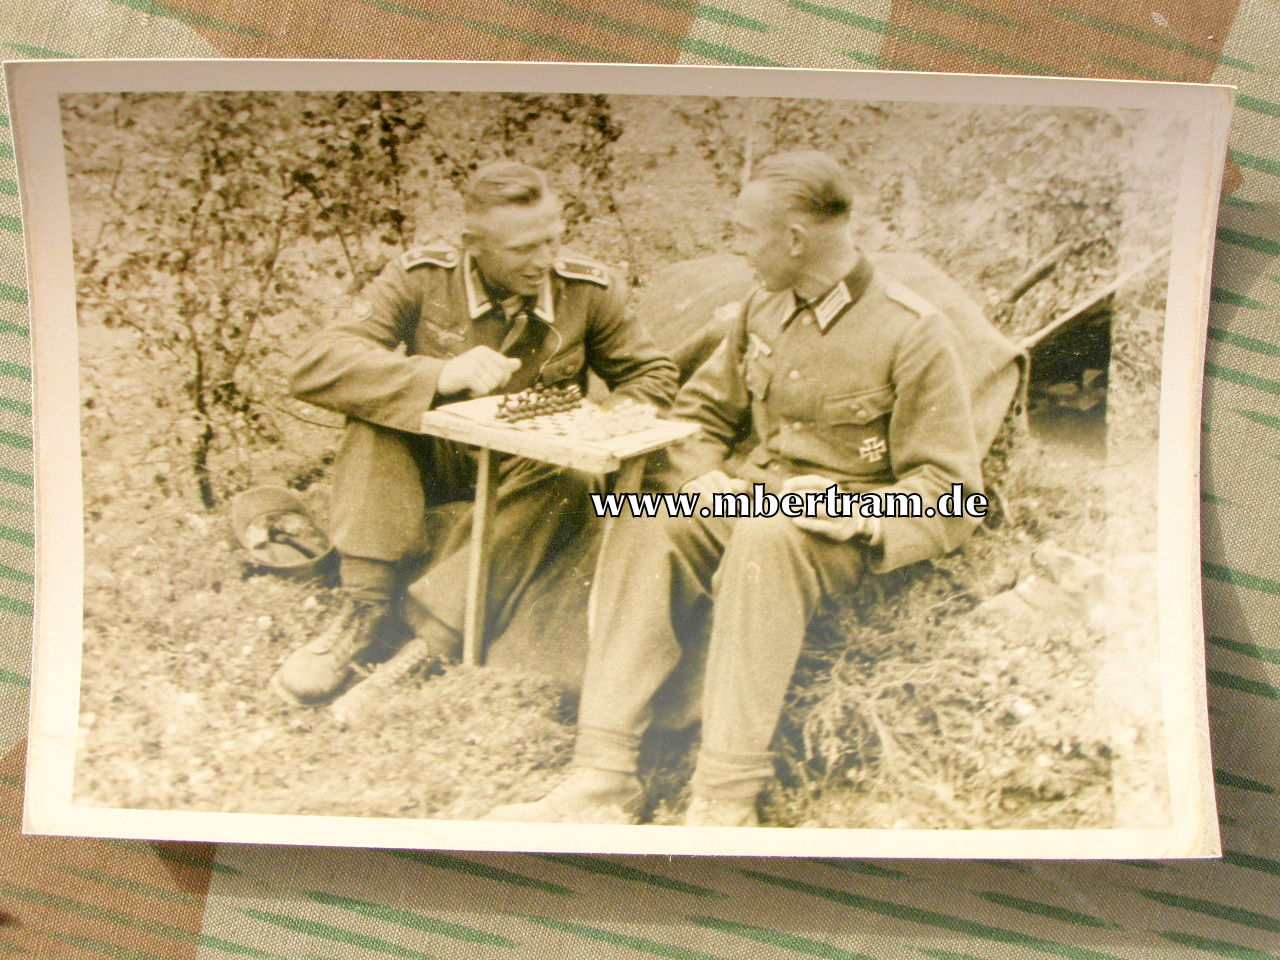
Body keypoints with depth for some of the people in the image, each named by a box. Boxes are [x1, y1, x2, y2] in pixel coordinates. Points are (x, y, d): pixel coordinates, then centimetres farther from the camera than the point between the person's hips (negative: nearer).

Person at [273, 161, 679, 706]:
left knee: (568, 477, -33)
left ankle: (433, 641, -37)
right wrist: (439, 376, -38)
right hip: (432, 465, 0)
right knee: (377, 409, -28)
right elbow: (314, 367, -23)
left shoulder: (589, 291, -7)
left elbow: (653, 377, 6)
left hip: (527, 477, 1)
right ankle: (362, 610, -30)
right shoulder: (422, 279, -13)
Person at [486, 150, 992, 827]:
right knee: (643, 531, -26)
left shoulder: (914, 333, -7)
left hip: (838, 529, -5)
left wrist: (862, 517, -24)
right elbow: (701, 409, 20)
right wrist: (703, 477, -2)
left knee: (764, 541, -39)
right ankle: (602, 782, -31)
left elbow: (950, 491, -8)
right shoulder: (764, 307, 13)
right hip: (744, 498, 5)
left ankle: (726, 802, -38)